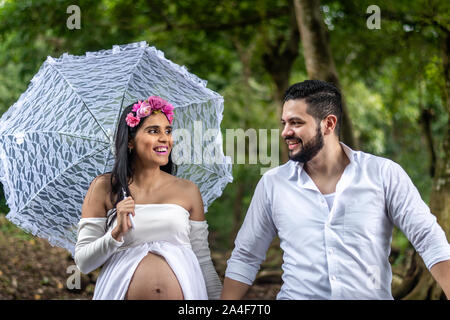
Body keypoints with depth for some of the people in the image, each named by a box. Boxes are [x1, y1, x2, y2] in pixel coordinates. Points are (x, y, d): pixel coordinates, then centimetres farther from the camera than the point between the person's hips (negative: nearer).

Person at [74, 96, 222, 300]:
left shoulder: (188, 191, 7)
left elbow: (203, 261, 8)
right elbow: (83, 263, -2)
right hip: (123, 293, -2)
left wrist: (218, 297, 0)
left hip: (185, 293, 2)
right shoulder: (104, 187, 1)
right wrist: (117, 233, -16)